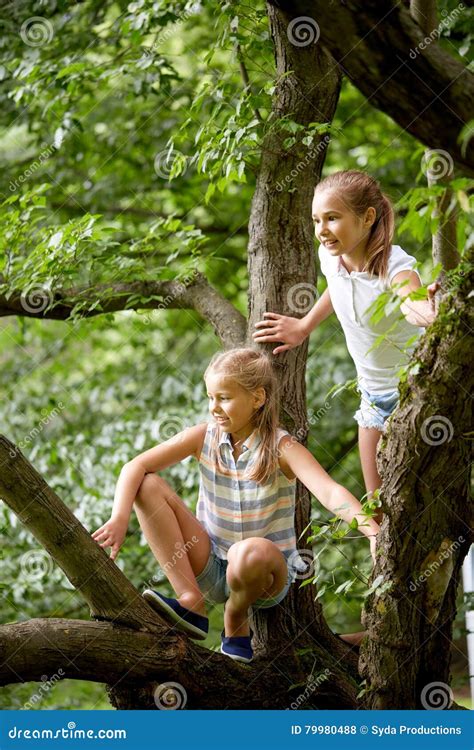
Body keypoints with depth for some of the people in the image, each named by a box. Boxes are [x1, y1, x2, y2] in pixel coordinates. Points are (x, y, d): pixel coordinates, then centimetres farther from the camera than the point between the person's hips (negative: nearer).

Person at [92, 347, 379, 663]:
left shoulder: (281, 448, -14)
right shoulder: (204, 437, -3)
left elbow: (330, 492, -31)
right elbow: (136, 466, -9)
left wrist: (373, 531, -48)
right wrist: (119, 518, -27)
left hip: (266, 576, -4)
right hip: (211, 569, 4)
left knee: (251, 552, -41)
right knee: (148, 486, -12)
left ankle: (236, 624, -6)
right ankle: (191, 604, -16)